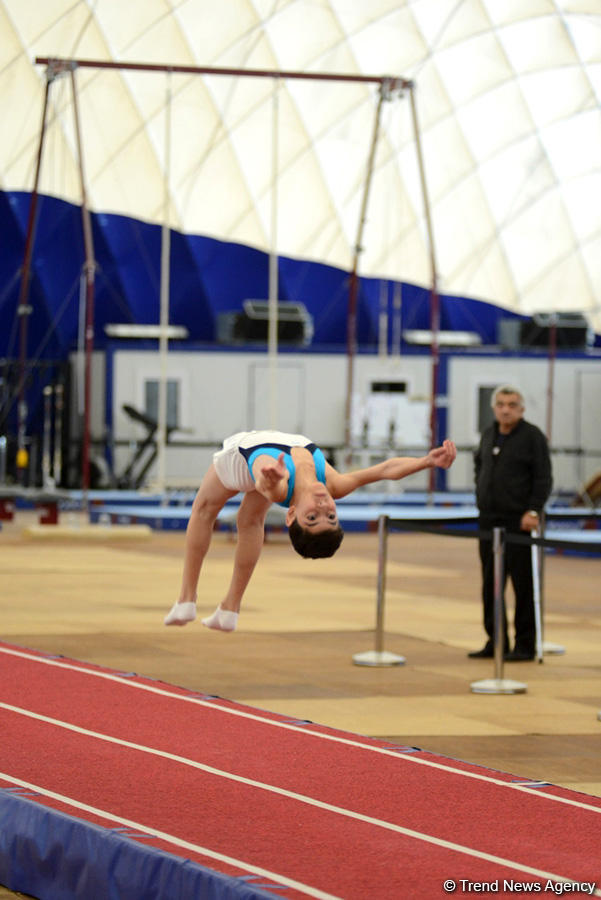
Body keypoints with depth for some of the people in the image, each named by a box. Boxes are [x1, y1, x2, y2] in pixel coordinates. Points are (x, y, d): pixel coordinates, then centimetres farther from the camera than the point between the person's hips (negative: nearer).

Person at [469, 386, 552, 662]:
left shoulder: (532, 436, -6)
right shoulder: (489, 434, 12)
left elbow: (543, 479, -10)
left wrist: (533, 510, -18)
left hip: (520, 522, -6)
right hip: (489, 520, 7)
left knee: (523, 583, -4)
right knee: (491, 584, 8)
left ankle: (525, 645, 0)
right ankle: (495, 642, 16)